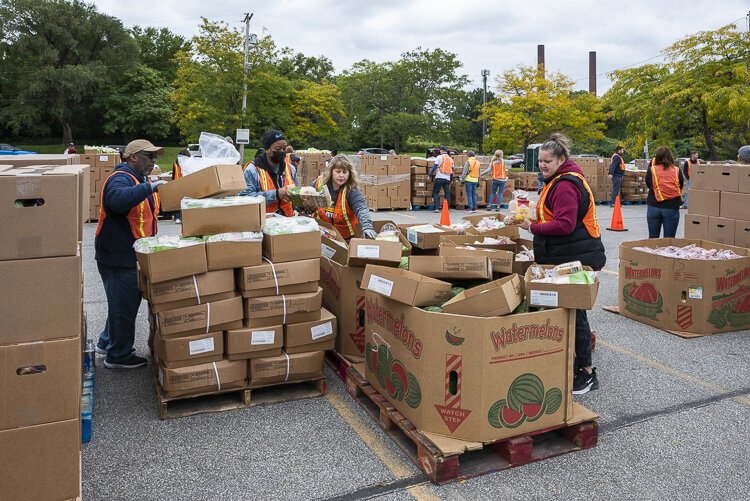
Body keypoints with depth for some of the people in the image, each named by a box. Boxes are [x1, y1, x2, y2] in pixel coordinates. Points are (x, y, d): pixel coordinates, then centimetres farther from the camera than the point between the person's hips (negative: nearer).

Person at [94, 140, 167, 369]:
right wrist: (149, 188, -39)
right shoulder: (120, 178, -17)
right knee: (124, 306, 1)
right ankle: (118, 356, 15)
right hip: (118, 257, -10)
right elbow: (117, 200, -40)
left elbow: (149, 210, 24)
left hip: (133, 255, 10)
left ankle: (107, 342, 38)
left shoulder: (141, 181, 16)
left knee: (125, 303, 21)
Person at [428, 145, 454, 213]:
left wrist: (430, 175, -1)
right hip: (447, 179, 5)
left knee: (435, 193, 1)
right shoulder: (451, 159, 16)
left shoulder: (439, 157, -1)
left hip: (439, 178, -5)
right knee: (447, 194, 8)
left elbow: (434, 167, -6)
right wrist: (451, 180, 23)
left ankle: (436, 208, -9)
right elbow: (452, 170, 17)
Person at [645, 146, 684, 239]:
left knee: (653, 238, 10)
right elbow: (681, 186, 6)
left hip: (653, 207, 0)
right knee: (669, 239, 5)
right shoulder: (677, 170, -4)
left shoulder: (651, 170, -7)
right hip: (672, 208, 0)